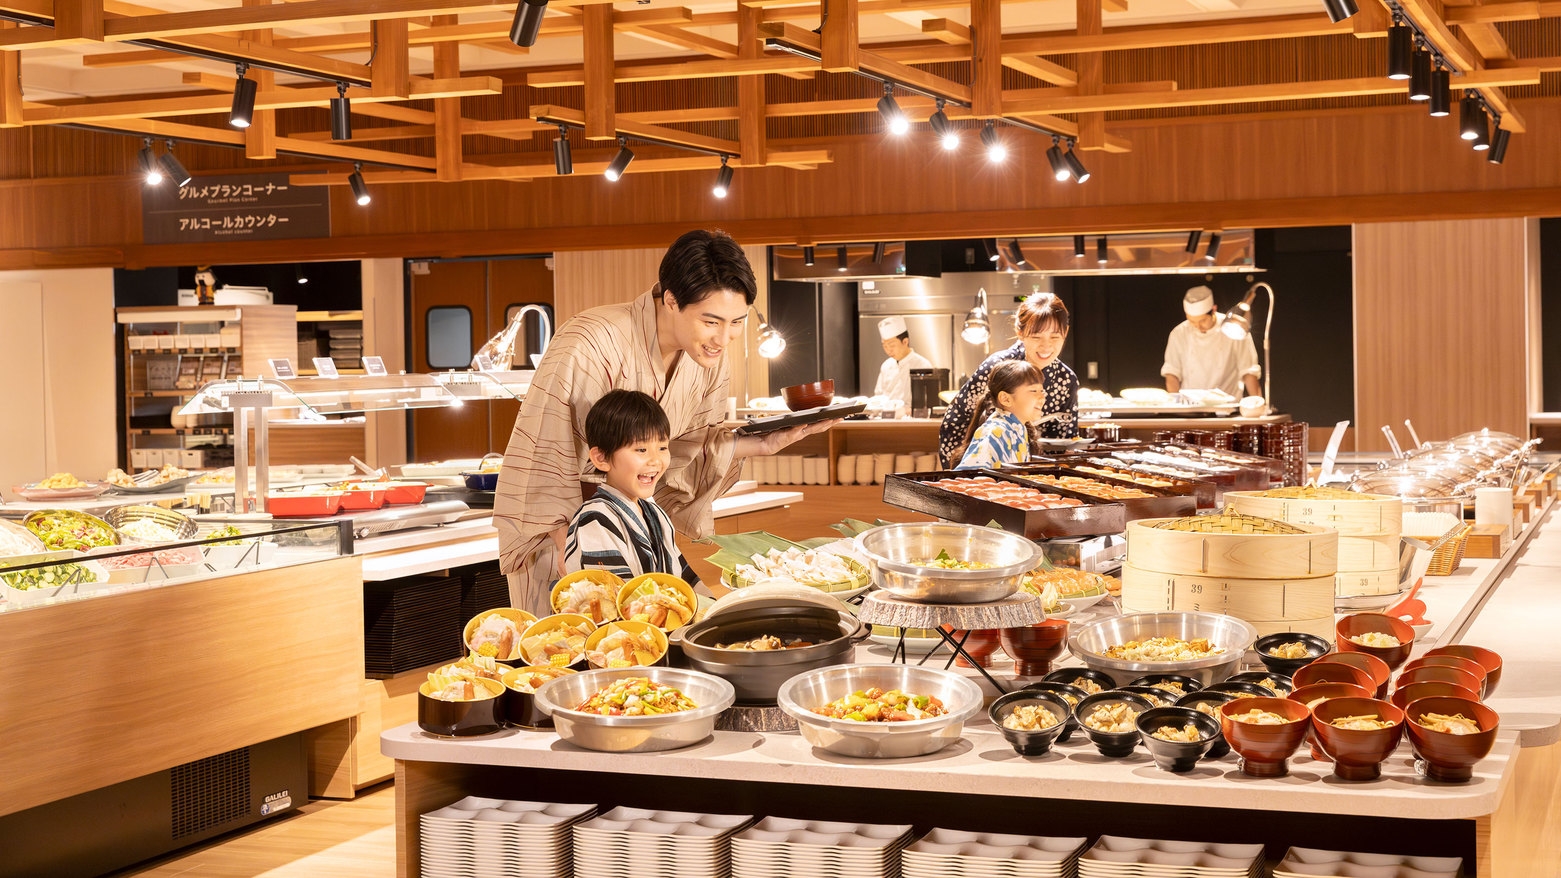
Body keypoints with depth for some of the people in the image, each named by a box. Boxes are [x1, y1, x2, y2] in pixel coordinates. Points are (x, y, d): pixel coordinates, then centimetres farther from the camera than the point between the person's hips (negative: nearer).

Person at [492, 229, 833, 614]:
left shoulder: (710, 359, -8)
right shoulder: (590, 346, -30)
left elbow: (689, 450, -1)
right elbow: (548, 461, -24)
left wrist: (764, 444, -16)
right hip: (560, 527, -5)